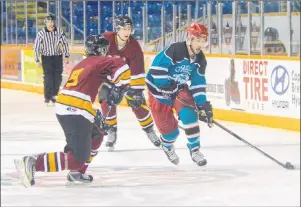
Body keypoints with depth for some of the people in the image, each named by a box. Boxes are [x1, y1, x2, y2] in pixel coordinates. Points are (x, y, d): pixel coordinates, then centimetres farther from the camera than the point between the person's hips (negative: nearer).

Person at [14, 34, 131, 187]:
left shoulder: (82, 64, 26)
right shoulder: (99, 61, 3)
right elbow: (121, 67, -13)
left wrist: (94, 115, 25)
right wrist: (119, 87, 1)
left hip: (63, 108, 9)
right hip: (75, 113, -9)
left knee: (96, 135, 28)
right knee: (79, 157, -9)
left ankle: (76, 173, 25)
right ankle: (33, 163, -20)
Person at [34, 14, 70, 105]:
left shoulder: (60, 31, -8)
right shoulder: (41, 33, -14)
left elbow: (65, 43, 3)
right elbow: (36, 47, -8)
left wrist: (66, 56, 6)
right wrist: (37, 61, -7)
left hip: (57, 57, 2)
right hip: (46, 57, -2)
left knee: (58, 77, 2)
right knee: (48, 78, -8)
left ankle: (54, 95, 18)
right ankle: (47, 98, 1)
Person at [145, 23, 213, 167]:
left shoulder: (200, 60, -7)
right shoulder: (175, 50, -29)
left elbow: (198, 84, -4)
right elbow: (157, 66, -30)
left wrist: (203, 104, -11)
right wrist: (165, 86, -29)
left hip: (179, 88, 5)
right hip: (159, 88, -5)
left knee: (189, 113, -21)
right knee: (168, 126, -1)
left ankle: (194, 148, -10)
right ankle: (167, 146, 34)